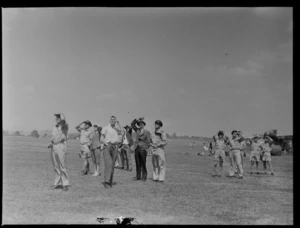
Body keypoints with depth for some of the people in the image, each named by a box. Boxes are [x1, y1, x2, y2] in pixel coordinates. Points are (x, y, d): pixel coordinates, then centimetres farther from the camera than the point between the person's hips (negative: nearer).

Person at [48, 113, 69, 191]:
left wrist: (61, 114, -10)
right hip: (54, 147, 7)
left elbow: (63, 120, -26)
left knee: (62, 166, -8)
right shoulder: (55, 127, 16)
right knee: (56, 166, 8)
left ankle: (65, 184, -1)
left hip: (61, 146, -7)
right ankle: (58, 183, 15)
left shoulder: (64, 125, -4)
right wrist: (51, 143, 6)